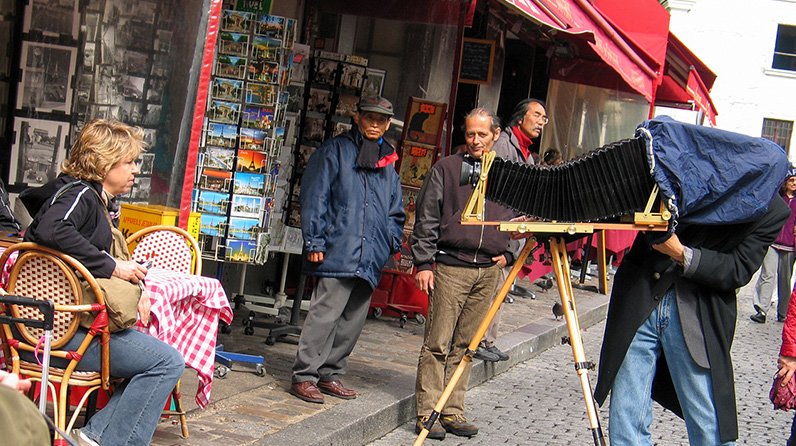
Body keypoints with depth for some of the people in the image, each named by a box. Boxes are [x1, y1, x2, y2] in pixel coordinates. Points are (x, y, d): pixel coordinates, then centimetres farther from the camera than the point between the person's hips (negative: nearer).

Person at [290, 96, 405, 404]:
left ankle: (329, 373, 20)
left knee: (354, 320, 9)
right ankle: (304, 376, -3)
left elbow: (395, 211, 27)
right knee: (325, 314, -10)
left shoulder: (388, 162, 21)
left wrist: (392, 242, 11)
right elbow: (314, 198, -2)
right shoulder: (335, 151, 3)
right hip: (337, 251, -6)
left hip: (370, 257, 6)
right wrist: (315, 242, -10)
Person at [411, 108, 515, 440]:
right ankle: (427, 412, 0)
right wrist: (424, 263, -5)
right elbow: (426, 219, 2)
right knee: (437, 343, -5)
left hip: (489, 271, 3)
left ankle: (452, 411, 13)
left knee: (466, 345, 7)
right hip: (450, 266, -3)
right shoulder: (446, 169, 4)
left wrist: (508, 254, 10)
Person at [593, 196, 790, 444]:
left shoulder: (771, 210, -1)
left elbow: (738, 271, -8)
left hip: (697, 318, -2)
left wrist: (682, 254, -19)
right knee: (626, 421, 4)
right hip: (638, 301, 2)